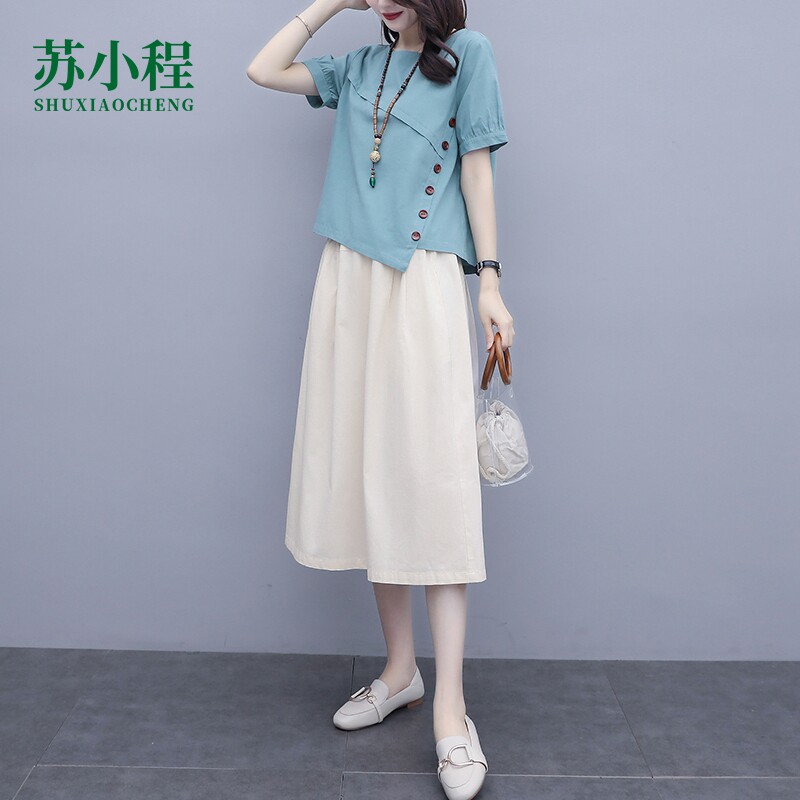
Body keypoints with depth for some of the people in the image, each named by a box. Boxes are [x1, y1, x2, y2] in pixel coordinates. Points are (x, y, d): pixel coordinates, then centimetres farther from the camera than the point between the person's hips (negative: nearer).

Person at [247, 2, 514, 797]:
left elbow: (476, 170, 3)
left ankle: (449, 710, -7)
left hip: (423, 282, -5)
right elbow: (262, 70, 19)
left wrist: (490, 281, -2)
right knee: (368, 471, 4)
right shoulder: (359, 66, 19)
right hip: (349, 280, 5)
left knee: (431, 475, -11)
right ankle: (399, 670, 17)